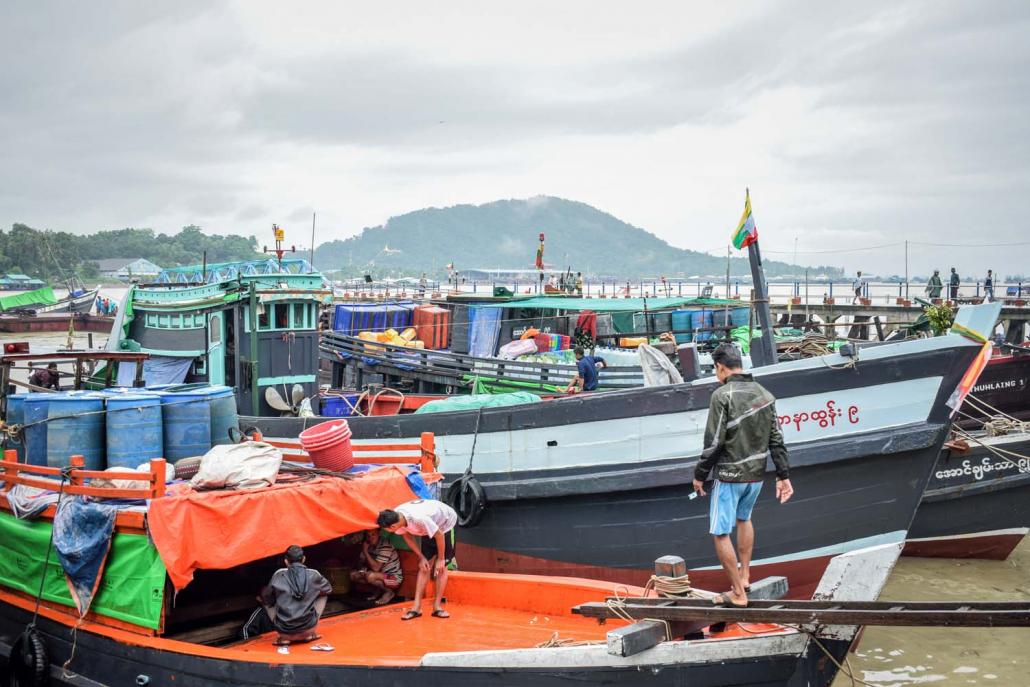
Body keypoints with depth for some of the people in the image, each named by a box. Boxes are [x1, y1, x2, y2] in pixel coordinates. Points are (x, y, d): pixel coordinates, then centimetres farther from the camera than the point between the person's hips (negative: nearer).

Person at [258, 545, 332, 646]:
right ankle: (309, 634, 18)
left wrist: (261, 598, 33)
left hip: (284, 629, -1)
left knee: (264, 598, 20)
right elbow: (328, 589, 18)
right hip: (307, 628, 1)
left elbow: (268, 598, 9)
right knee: (323, 595, 24)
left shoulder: (279, 575, -4)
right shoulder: (313, 575, -1)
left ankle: (284, 637, 12)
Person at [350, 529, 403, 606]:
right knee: (353, 575, 0)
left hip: (394, 578, -8)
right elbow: (364, 563, 12)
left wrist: (365, 552, -26)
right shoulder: (369, 545, 0)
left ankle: (388, 592, -8)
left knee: (370, 576, -34)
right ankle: (379, 590, 9)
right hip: (381, 576, 8)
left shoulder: (385, 545, -24)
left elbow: (376, 568, -28)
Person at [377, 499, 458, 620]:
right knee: (425, 566, 1)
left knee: (442, 566, -9)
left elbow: (439, 535, -29)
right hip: (429, 529, 6)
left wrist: (441, 559, -17)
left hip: (446, 522, -6)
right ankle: (416, 607, -2)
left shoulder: (419, 519, -44)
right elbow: (407, 537, -4)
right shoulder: (396, 517, -23)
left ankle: (437, 607, -5)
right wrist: (421, 557, -5)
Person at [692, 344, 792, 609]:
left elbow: (714, 442, -16)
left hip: (729, 475, -7)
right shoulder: (765, 394, 5)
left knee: (720, 533, 2)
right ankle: (744, 576, 34)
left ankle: (738, 593, 5)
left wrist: (700, 474, -6)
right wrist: (783, 475, 12)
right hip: (757, 473, 7)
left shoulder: (723, 395, -15)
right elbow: (776, 439, 7)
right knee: (744, 519, 30)